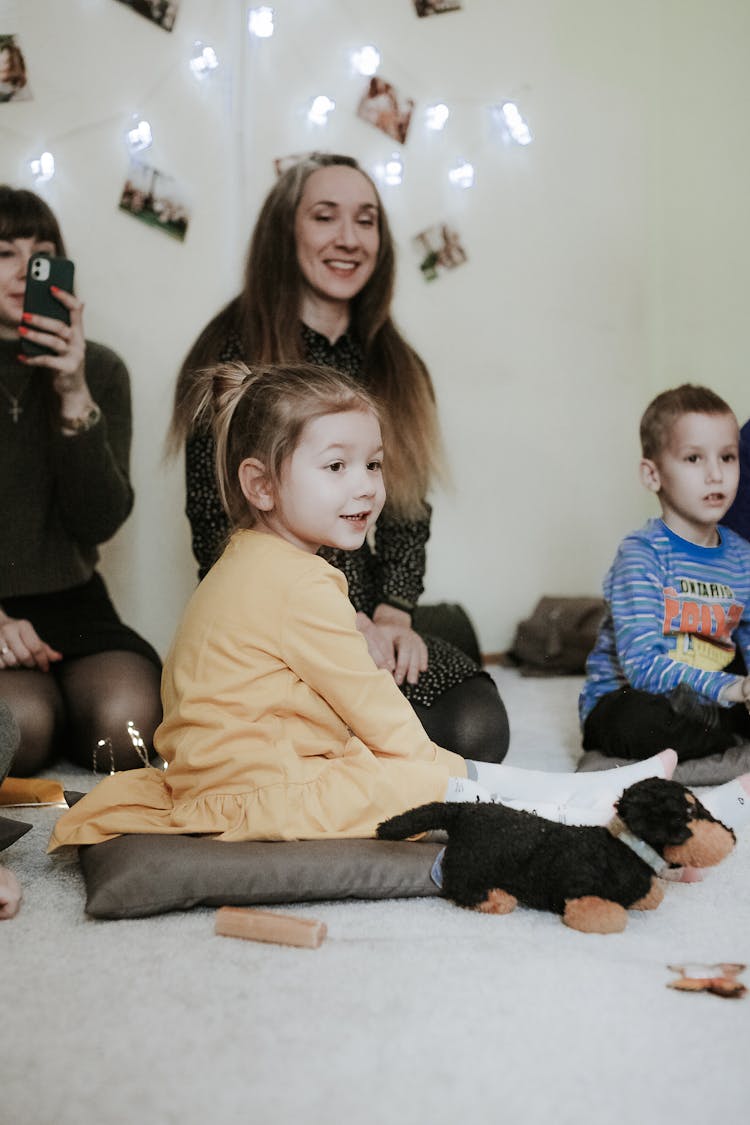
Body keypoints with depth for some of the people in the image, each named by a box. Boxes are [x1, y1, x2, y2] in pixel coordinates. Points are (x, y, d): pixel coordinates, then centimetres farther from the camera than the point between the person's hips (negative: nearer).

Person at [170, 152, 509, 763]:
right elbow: (216, 528, -7)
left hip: (371, 615, 5)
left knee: (475, 729, -21)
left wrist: (393, 616, -8)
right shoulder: (233, 357, -3)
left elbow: (407, 517, 12)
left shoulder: (397, 369, 14)